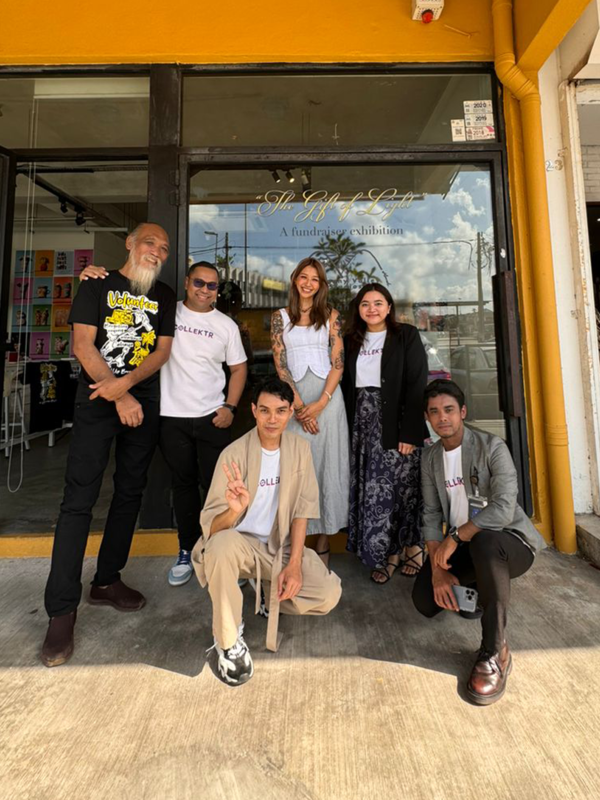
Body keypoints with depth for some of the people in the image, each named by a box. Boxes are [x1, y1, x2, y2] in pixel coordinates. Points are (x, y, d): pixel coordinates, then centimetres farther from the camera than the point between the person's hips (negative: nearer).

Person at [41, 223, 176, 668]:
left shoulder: (165, 296, 12)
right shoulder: (98, 286, 4)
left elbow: (163, 350, 3)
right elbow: (82, 345, -6)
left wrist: (125, 382, -14)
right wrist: (120, 398, -13)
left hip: (143, 405, 4)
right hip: (96, 403, -3)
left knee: (130, 493, 8)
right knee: (79, 500, -6)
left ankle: (107, 581, 25)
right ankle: (62, 610, 4)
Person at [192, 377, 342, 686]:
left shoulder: (300, 447, -6)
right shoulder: (234, 453, -18)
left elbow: (302, 508, -4)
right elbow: (211, 526, -20)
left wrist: (294, 563, -13)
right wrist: (235, 510, -43)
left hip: (282, 544, 3)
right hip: (242, 542, -3)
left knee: (329, 594, -16)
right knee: (221, 545, -37)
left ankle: (270, 596, 15)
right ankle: (228, 640, -11)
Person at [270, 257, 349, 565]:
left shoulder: (331, 316, 7)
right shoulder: (280, 317, 8)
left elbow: (338, 363, 0)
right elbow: (280, 364, 0)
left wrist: (320, 403, -12)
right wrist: (298, 404, -10)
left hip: (327, 396, 0)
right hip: (294, 398, 0)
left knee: (327, 465, 3)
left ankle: (323, 542, 15)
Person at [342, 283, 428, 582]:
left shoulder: (406, 336, -1)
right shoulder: (352, 341, 11)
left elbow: (417, 386, -9)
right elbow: (347, 387, 10)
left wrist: (410, 432, -16)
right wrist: (349, 429, 1)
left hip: (396, 425, -4)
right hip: (363, 425, 4)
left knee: (404, 487, 2)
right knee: (371, 490, 6)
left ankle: (414, 547, 23)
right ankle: (388, 553, 20)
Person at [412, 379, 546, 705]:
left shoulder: (492, 447, -15)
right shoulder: (430, 457, 3)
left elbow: (503, 509, -27)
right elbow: (431, 514, 0)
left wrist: (455, 538, -22)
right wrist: (438, 568, -12)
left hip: (509, 540, -5)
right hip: (463, 545, 6)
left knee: (483, 543, -40)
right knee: (425, 600, -11)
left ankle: (495, 652, -20)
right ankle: (477, 587, 22)